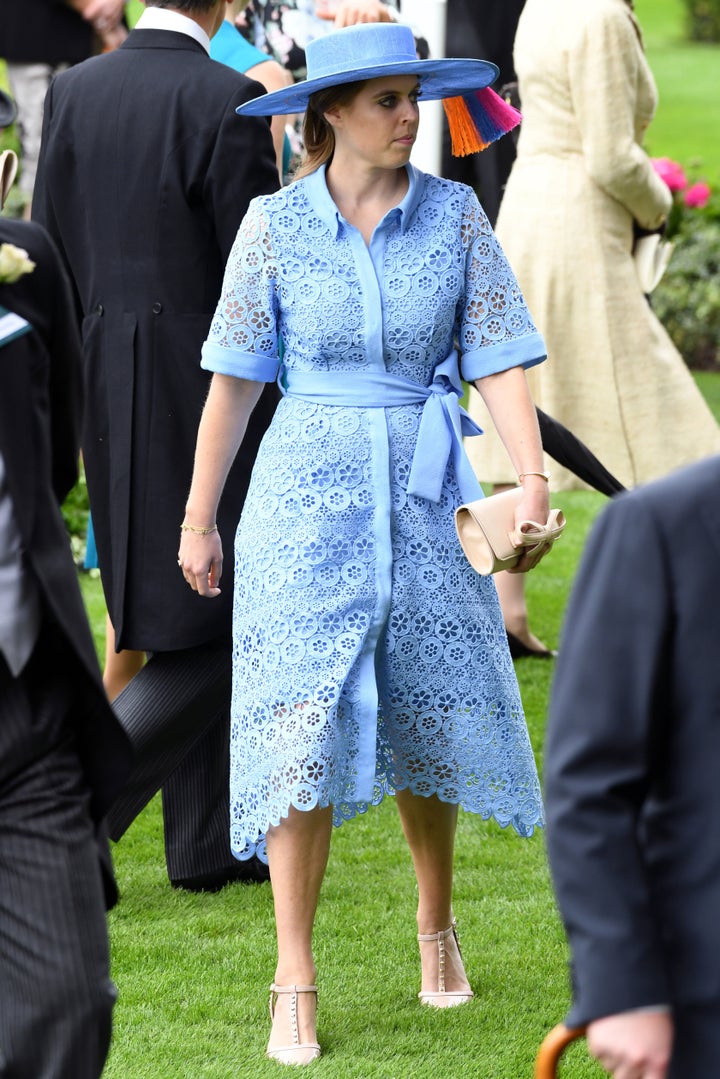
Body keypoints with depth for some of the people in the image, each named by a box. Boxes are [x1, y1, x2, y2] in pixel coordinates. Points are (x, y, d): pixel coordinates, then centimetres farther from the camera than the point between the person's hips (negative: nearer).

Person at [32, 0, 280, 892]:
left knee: (181, 625, 17)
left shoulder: (73, 91, 4)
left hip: (107, 389, 7)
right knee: (217, 630, 1)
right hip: (207, 393, -7)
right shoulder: (227, 100, -16)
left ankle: (209, 843, 23)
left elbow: (49, 254, 7)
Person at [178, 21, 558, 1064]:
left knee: (425, 717, 11)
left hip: (425, 492, 2)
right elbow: (234, 379, 2)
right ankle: (295, 984, -3)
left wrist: (533, 478, -17)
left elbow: (499, 355, -4)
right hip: (308, 491, -2)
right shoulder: (275, 224, -3)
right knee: (304, 725, -7)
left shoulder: (454, 214, 0)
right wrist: (198, 517, 5)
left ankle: (436, 923, 36)